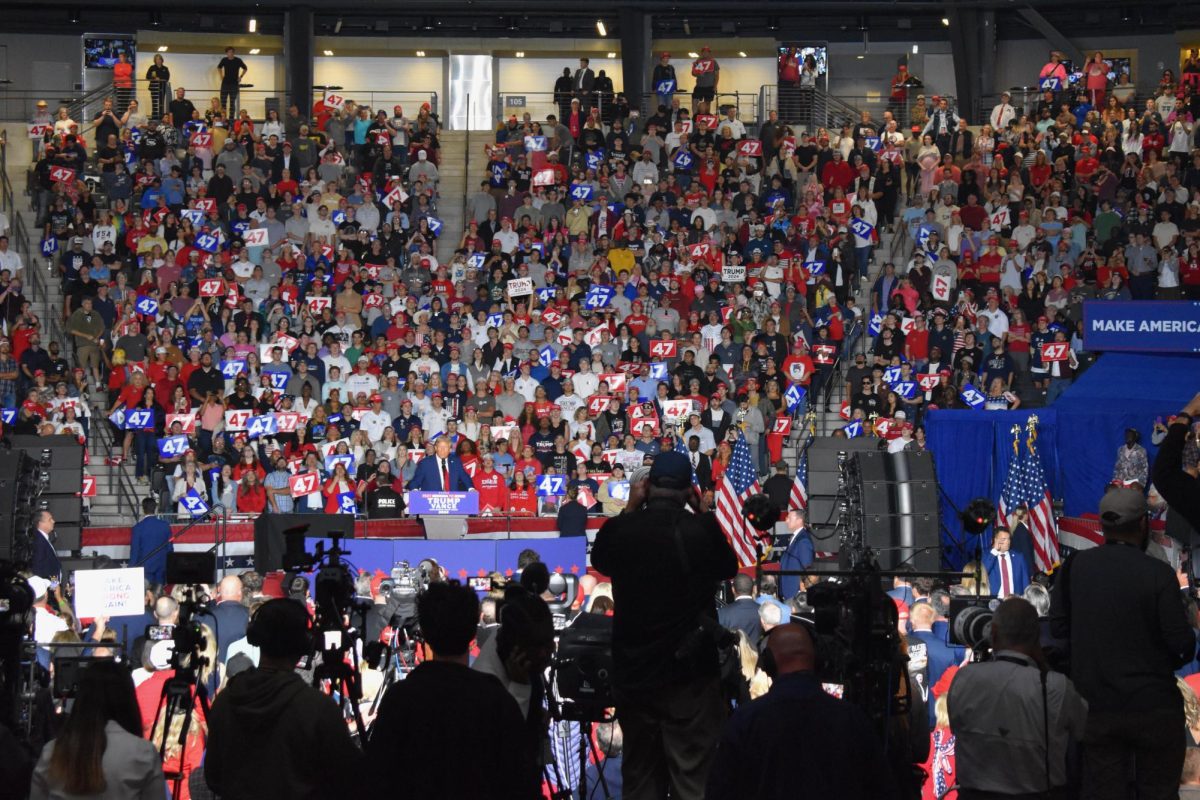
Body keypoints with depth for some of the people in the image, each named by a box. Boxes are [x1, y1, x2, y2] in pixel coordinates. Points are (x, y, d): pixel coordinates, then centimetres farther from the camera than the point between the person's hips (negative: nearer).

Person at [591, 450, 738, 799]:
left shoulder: (619, 529, -7)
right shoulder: (702, 531, -12)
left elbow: (599, 561, 17)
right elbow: (728, 568, 9)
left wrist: (629, 510, 15)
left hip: (633, 672, 3)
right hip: (690, 673, -3)